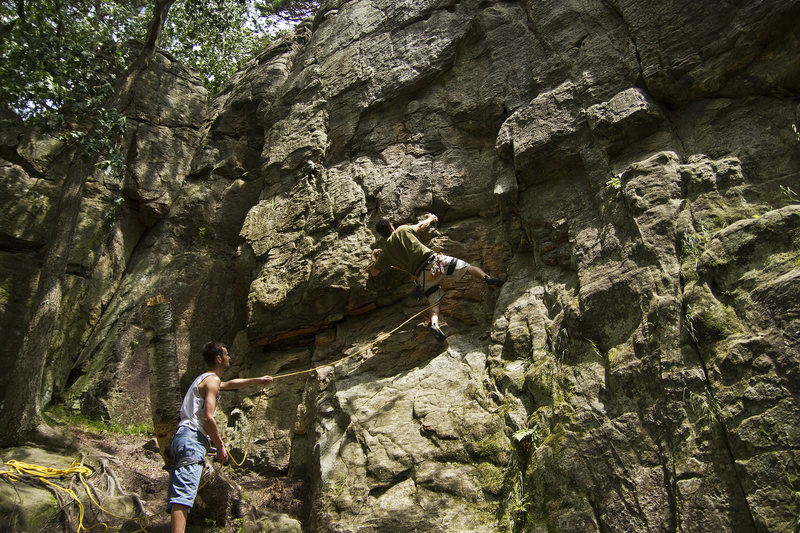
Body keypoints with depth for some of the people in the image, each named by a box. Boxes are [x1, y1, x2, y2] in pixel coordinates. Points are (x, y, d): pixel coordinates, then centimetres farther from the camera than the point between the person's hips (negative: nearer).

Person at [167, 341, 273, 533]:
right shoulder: (212, 380, -4)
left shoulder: (204, 380, 27)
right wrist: (220, 445, -5)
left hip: (182, 438, 10)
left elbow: (230, 384, 46)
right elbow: (208, 418, -15)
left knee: (178, 497, 4)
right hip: (192, 439, -10)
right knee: (183, 496, -21)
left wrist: (258, 380, 55)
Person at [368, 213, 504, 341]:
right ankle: (487, 278, -25)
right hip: (433, 260, -1)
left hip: (421, 275, 2)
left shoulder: (385, 253, 12)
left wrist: (373, 257, 39)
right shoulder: (402, 230, 9)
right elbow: (422, 225, 25)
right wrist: (430, 218, 46)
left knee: (434, 301, 6)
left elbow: (373, 272, 20)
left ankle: (434, 323, -22)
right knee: (468, 267, 0)